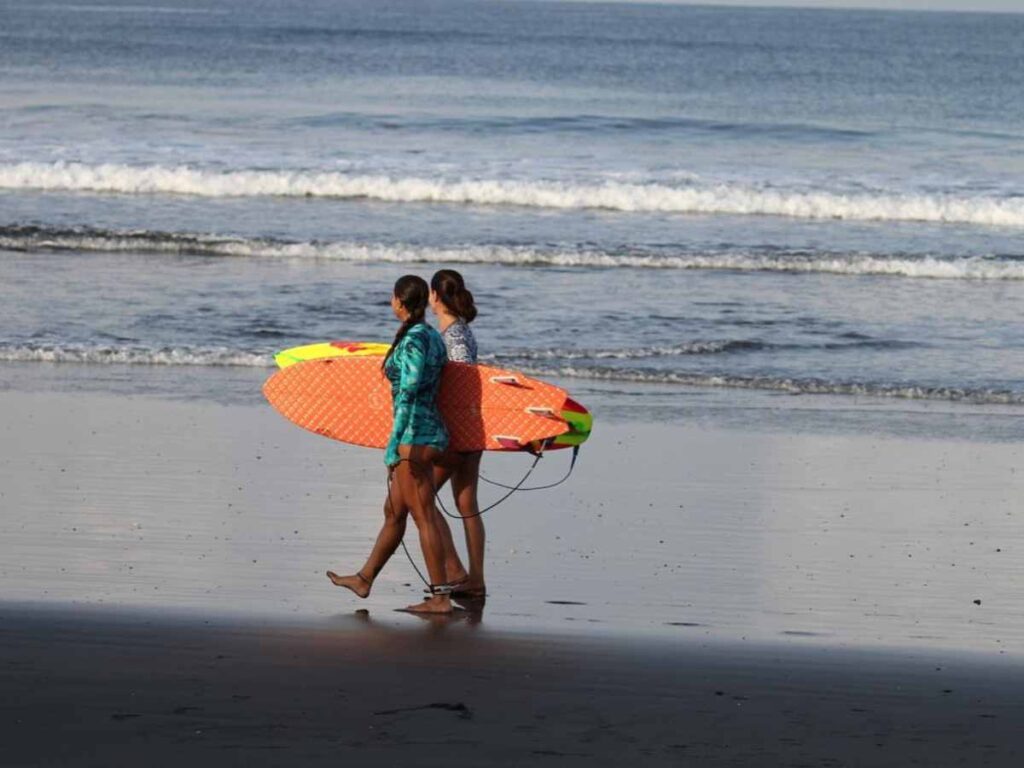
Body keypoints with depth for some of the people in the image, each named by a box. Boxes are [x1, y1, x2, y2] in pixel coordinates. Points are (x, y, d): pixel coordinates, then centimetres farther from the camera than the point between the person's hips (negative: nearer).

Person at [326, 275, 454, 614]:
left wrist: (393, 446, -22)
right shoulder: (433, 337, 11)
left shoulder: (413, 341, -16)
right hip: (432, 433, 10)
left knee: (423, 516, -6)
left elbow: (407, 395, -21)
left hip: (415, 438, -10)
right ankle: (364, 579, 32)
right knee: (393, 512, 19)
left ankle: (440, 596, -4)